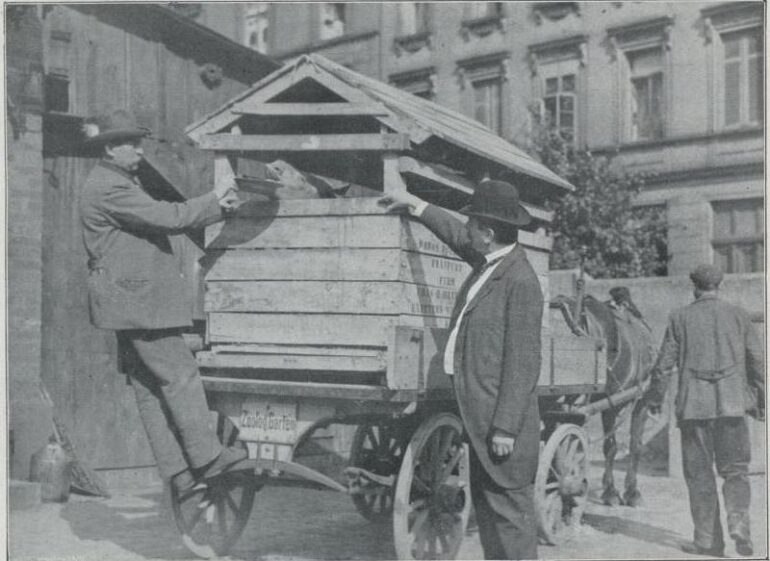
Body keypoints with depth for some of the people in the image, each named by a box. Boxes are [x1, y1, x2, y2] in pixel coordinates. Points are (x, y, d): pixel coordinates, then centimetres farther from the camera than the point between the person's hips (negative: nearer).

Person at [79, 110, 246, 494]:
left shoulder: (122, 183, 19)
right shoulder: (109, 187, -15)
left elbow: (161, 219, 16)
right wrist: (212, 200, -7)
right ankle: (206, 457, 0)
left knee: (149, 382, 9)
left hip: (135, 296, 11)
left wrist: (215, 207, 4)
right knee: (180, 374, -6)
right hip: (133, 299, -11)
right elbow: (167, 217, -20)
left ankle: (176, 470, 13)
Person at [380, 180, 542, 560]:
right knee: (485, 502, 17)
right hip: (480, 414, 10)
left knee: (509, 505, -3)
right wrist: (419, 207, 36)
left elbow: (523, 362, -20)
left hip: (503, 415, -10)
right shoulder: (491, 261, 8)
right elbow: (460, 239, 31)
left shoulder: (520, 281, -19)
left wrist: (506, 427, -20)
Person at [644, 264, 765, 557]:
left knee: (699, 473, 6)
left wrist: (655, 397, 15)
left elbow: (665, 362, 2)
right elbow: (756, 360, 8)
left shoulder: (680, 317, 2)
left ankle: (708, 540, 8)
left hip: (694, 405, -1)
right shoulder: (738, 315, 6)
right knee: (735, 470, 9)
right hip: (732, 404, 1)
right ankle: (739, 525, -11)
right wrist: (758, 398, 19)